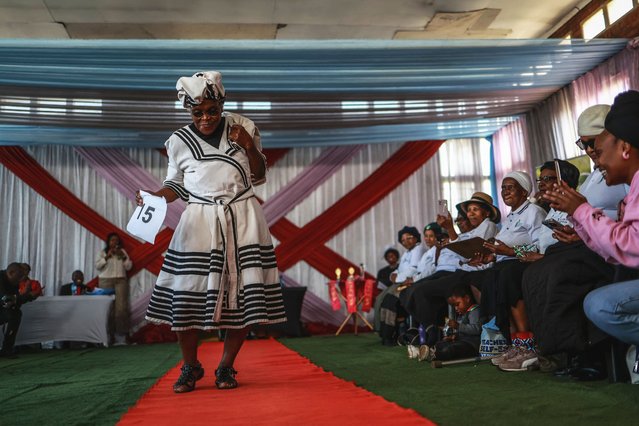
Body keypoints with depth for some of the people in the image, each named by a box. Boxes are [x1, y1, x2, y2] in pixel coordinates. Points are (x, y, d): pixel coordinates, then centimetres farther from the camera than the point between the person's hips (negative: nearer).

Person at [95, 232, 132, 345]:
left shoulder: (122, 251, 13)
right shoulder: (103, 252, 9)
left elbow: (129, 267, 9)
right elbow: (97, 266, 0)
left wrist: (124, 257, -6)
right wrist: (107, 256, -9)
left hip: (121, 281, 1)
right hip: (106, 281, -1)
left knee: (121, 307, -9)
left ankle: (121, 334, -8)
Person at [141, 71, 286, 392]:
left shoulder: (242, 127, 5)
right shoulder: (179, 141, 5)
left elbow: (259, 177, 11)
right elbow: (176, 185, 11)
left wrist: (249, 147, -6)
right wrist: (154, 196, -9)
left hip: (242, 220, 0)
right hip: (200, 221, 0)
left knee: (242, 294, -3)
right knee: (186, 295, -8)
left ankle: (226, 367, 14)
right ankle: (190, 367, 14)